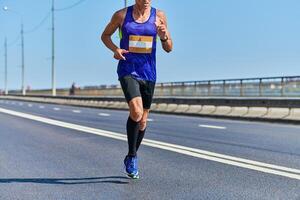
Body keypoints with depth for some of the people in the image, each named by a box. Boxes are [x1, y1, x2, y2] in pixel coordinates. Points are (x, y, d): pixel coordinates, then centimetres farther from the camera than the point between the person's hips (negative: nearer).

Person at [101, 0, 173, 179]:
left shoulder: (159, 16, 2)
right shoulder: (121, 15, -1)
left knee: (143, 120, 10)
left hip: (148, 73, 3)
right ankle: (132, 156, -5)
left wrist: (164, 36, -17)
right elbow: (105, 35, 12)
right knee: (136, 112, -25)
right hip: (127, 71, -3)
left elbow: (169, 48, 6)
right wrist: (115, 49, -8)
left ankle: (131, 158, 33)